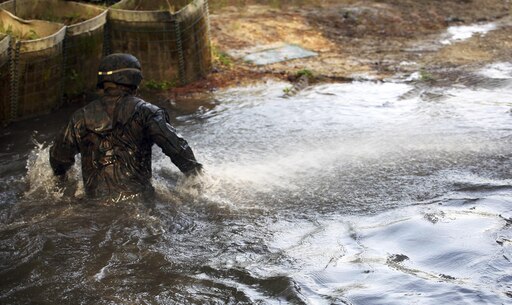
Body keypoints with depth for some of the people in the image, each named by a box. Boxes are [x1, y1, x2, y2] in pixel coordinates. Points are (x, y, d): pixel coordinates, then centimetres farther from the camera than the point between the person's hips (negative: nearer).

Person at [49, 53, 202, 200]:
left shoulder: (81, 117, 10)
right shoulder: (144, 112, -2)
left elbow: (59, 155, 19)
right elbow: (175, 146, -10)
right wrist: (194, 170, 3)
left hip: (95, 199, 3)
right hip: (137, 195, -3)